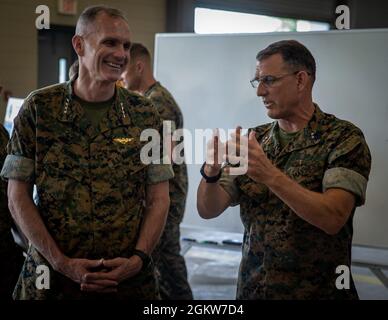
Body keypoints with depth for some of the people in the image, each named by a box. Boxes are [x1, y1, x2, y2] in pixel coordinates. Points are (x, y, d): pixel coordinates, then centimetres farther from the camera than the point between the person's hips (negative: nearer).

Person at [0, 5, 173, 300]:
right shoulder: (39, 108, -3)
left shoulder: (144, 116, 1)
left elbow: (158, 199, 2)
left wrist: (138, 258, -12)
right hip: (51, 278, -1)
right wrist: (61, 262, -11)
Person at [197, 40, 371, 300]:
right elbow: (208, 210, -2)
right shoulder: (253, 141, 3)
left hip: (317, 292, -4)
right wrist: (211, 173, -22)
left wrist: (270, 175, -32)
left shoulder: (344, 138, -10)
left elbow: (333, 218, -22)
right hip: (251, 289, 4)